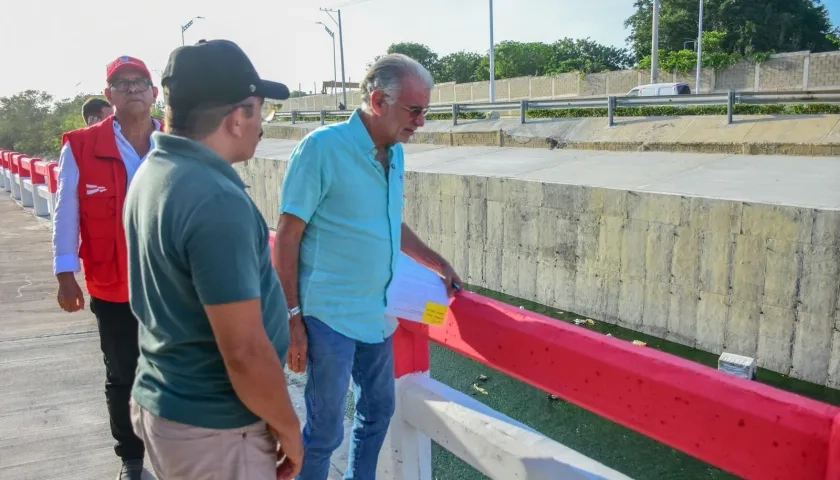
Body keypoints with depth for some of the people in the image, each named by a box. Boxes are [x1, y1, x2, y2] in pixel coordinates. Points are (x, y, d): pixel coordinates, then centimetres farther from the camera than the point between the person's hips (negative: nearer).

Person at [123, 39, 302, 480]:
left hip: (160, 404, 8)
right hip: (210, 429, -8)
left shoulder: (152, 172, 2)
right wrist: (288, 428, -11)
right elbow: (245, 352, -27)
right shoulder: (216, 201, -28)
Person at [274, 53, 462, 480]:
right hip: (329, 317, -7)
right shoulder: (322, 147, -16)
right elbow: (287, 237, -14)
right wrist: (292, 317, -14)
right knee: (325, 430, 7)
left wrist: (439, 264, 18)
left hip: (378, 314, 7)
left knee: (377, 413, 21)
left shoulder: (395, 153, 5)